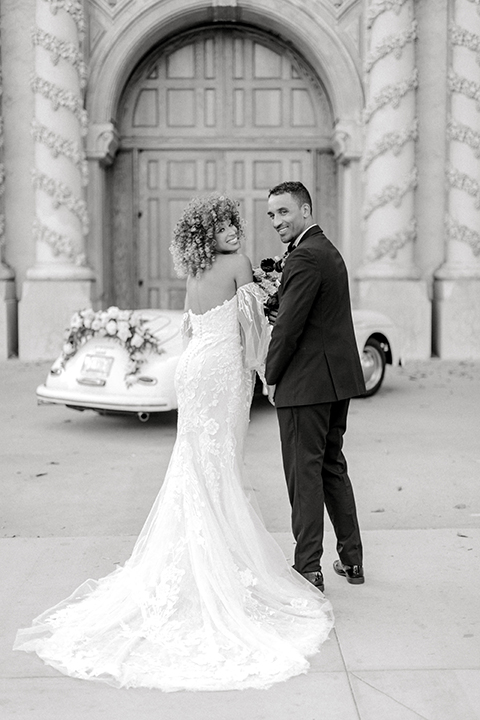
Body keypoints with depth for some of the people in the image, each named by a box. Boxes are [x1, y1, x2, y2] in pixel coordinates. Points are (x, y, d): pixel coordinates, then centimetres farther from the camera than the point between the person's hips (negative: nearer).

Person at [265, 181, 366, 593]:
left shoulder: (304, 257, -16)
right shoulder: (329, 250, 16)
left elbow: (289, 324, -18)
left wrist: (272, 376, -8)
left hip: (307, 382, -10)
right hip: (339, 377, 10)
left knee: (305, 473, -3)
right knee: (332, 466, 18)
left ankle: (308, 569, 2)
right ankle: (352, 560, 25)